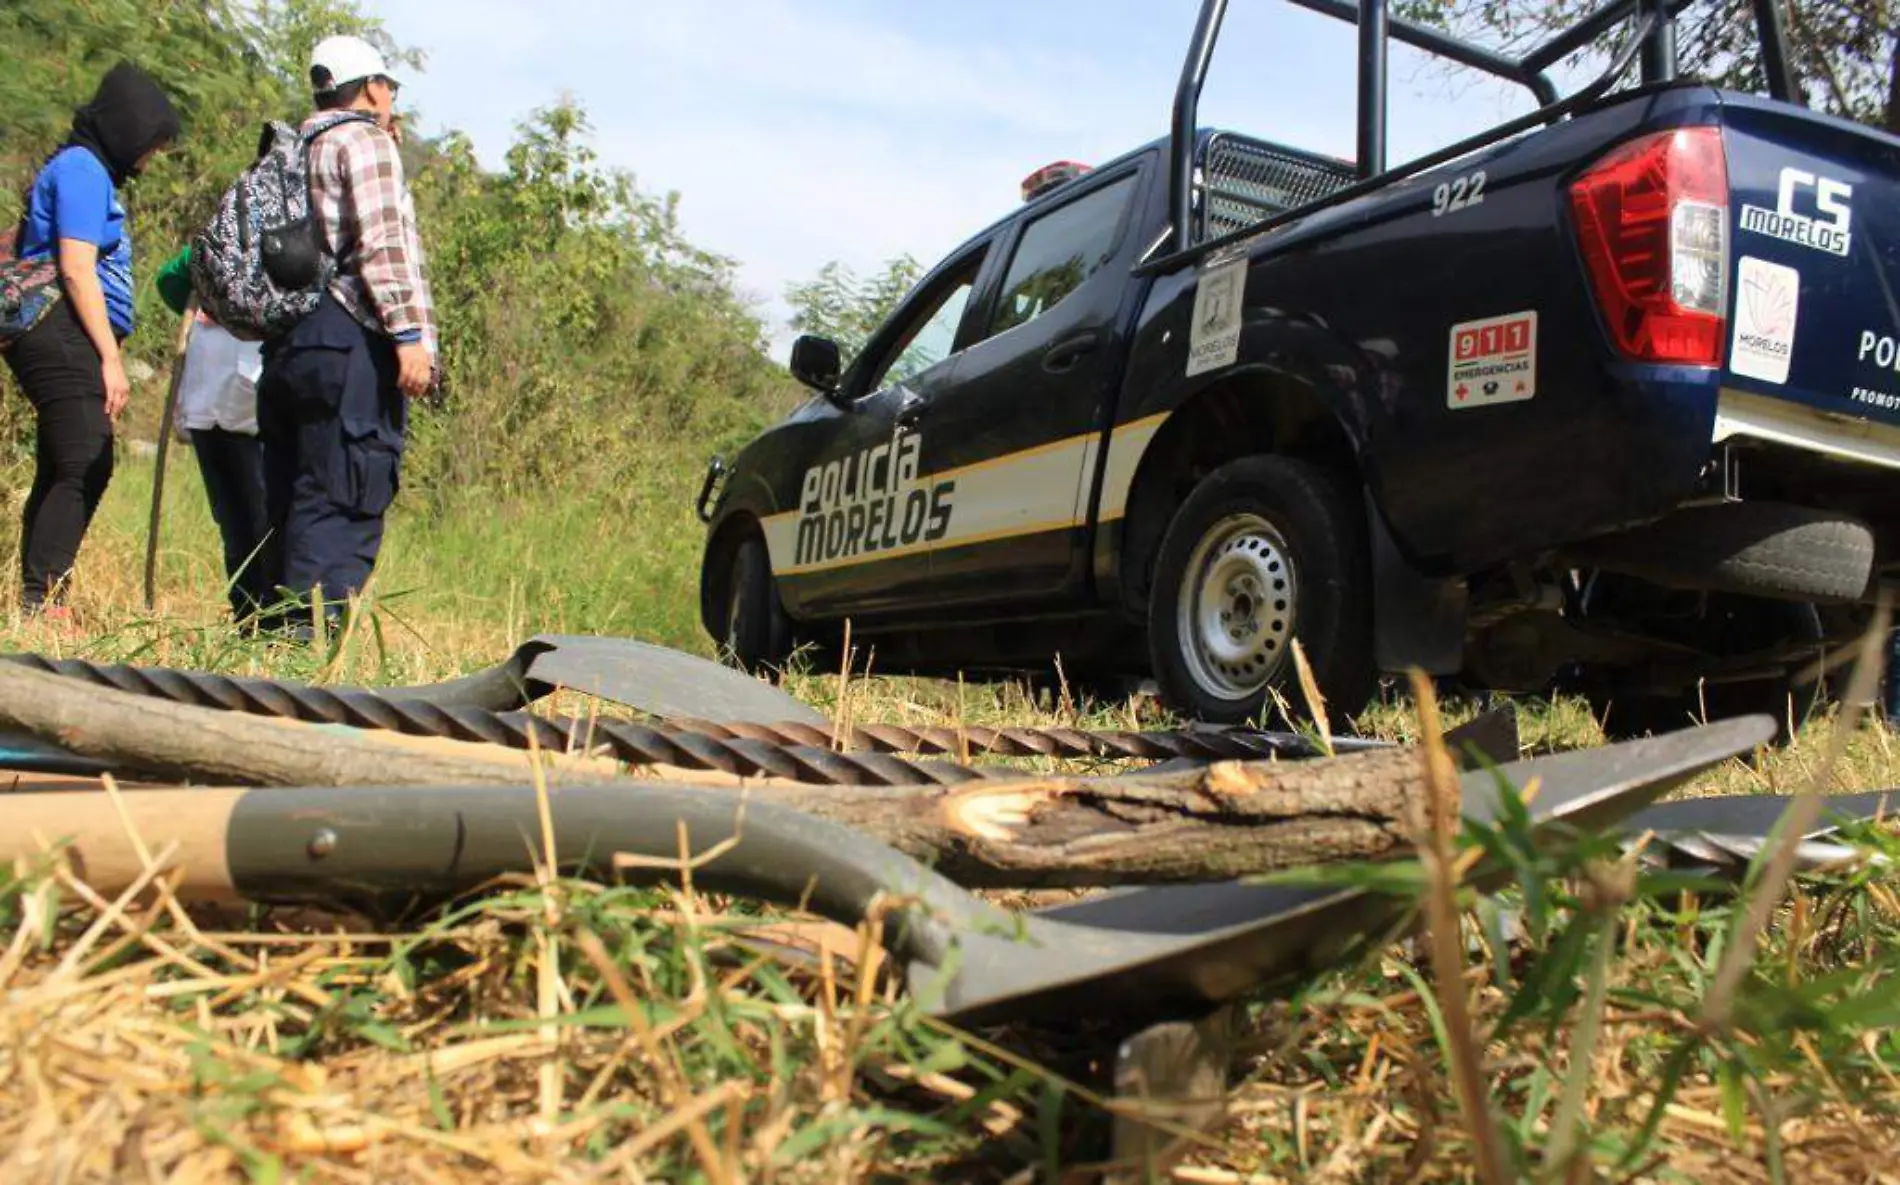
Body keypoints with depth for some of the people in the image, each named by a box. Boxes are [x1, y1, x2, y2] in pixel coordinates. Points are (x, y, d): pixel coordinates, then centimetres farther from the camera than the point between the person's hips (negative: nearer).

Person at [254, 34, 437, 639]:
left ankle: (280, 627, 12)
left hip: (289, 346, 9)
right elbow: (380, 243, -13)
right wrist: (409, 333, -18)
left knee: (292, 502, 10)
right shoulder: (365, 141, 1)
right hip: (351, 343, -9)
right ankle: (312, 629, -15)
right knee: (344, 501, -11)